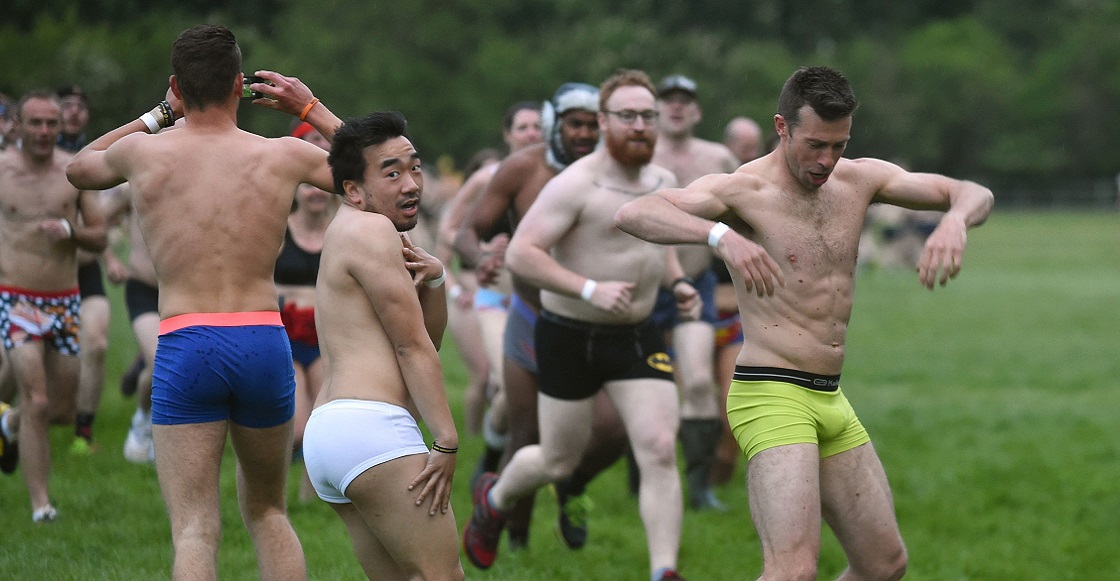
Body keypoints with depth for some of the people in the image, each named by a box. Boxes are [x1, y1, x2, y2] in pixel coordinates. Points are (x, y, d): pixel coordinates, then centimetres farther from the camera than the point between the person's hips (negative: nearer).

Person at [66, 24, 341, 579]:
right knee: (266, 510, 22)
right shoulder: (283, 155, 4)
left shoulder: (143, 152, 4)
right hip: (265, 343, 2)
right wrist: (311, 108, 26)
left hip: (184, 345, -2)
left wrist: (161, 114, 30)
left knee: (194, 529, -5)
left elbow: (79, 168, 29)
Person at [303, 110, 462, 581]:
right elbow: (411, 346, -7)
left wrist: (432, 280, 5)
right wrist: (447, 442, -9)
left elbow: (429, 339, 25)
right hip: (371, 424, -10)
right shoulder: (372, 230, -4)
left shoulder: (347, 234, 26)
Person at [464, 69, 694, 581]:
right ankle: (494, 498, 43)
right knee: (559, 461, 10)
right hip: (570, 337, -5)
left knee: (660, 451, -12)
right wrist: (589, 289, -31)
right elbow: (520, 254, -23)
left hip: (637, 336, 5)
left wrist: (677, 283, 6)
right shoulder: (577, 185, -17)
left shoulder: (663, 183, 5)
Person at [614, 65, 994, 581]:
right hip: (771, 397, -8)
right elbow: (632, 214, -26)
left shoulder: (858, 179, 8)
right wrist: (720, 236, -43)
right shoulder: (744, 190, -11)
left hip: (830, 402, 8)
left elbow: (975, 194, 7)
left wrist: (954, 221, -18)